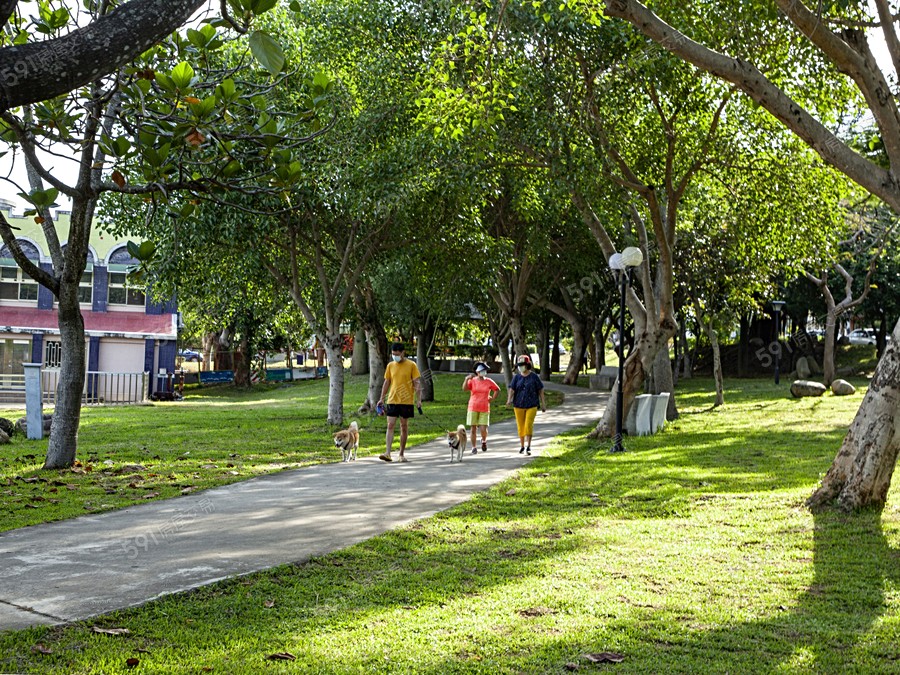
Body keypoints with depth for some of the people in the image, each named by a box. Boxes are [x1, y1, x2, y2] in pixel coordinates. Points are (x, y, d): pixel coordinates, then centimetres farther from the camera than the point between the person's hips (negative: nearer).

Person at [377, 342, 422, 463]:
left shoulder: (411, 365, -2)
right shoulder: (390, 365, 7)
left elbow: (417, 383, -3)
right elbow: (386, 383, 13)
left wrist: (418, 399, -11)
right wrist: (381, 399, 9)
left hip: (406, 401, -2)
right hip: (392, 400, 2)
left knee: (404, 427, 6)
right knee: (390, 426, -8)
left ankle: (402, 454, 16)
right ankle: (388, 453, -14)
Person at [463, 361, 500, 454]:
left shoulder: (489, 381, 3)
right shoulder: (472, 381, -1)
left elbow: (497, 390, 16)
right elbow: (464, 389, -17)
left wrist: (492, 398, 6)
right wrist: (466, 379, -29)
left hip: (484, 409, 0)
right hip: (473, 409, 0)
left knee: (483, 429, -8)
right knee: (473, 429, 1)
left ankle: (484, 441, 24)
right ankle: (474, 447, 12)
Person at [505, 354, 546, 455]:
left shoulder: (534, 376, -2)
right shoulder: (516, 377, 2)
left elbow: (540, 390, 2)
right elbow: (511, 389, -8)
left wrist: (543, 404, 1)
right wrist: (509, 400, -26)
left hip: (532, 405, -2)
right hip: (519, 405, 2)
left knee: (529, 425, -14)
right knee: (520, 426, 8)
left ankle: (528, 446, -11)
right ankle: (522, 446, 22)